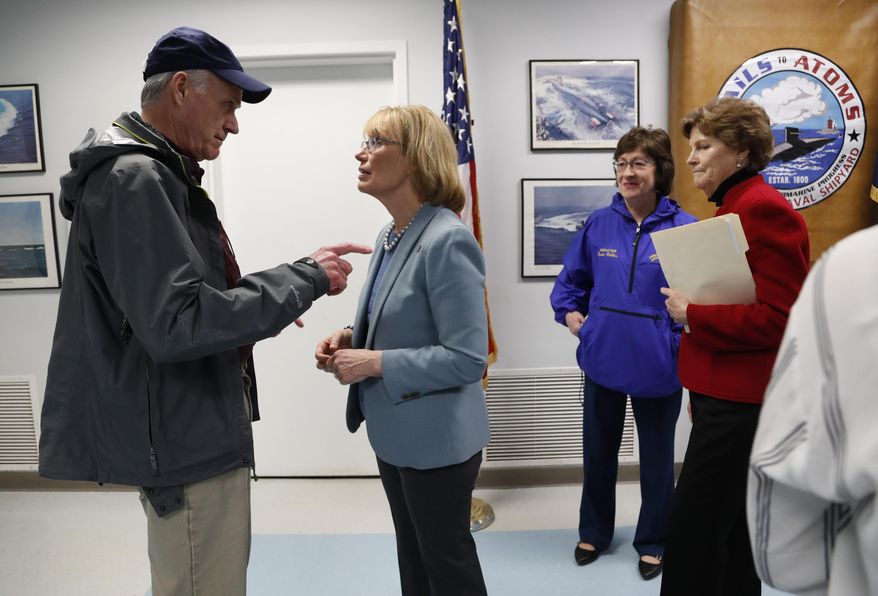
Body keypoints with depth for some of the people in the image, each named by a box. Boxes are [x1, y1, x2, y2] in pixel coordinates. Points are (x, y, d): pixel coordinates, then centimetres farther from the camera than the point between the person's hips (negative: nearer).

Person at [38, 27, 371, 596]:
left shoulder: (156, 174, 12)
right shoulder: (133, 178, -20)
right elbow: (176, 324, -28)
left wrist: (264, 304, 9)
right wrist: (304, 279, -23)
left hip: (196, 429, 10)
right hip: (184, 438, -10)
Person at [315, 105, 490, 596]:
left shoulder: (448, 240, -23)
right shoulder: (391, 235, 6)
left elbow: (467, 359, -25)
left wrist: (373, 363, -23)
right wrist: (353, 338, -2)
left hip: (436, 438, -9)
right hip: (395, 433, 9)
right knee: (413, 556, 26)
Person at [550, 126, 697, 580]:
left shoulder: (684, 229, -11)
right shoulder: (598, 225, -1)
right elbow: (571, 278, 13)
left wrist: (686, 346, -19)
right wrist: (569, 313, -1)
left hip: (658, 366, -3)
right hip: (602, 359, 3)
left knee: (656, 457, 16)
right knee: (598, 452, 19)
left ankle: (653, 542, 39)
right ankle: (594, 531, 41)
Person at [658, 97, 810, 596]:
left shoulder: (764, 208, -16)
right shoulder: (734, 207, 14)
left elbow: (781, 318, -22)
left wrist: (693, 315, -16)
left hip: (740, 399, -10)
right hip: (727, 392, 10)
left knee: (694, 527, -1)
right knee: (731, 525, 21)